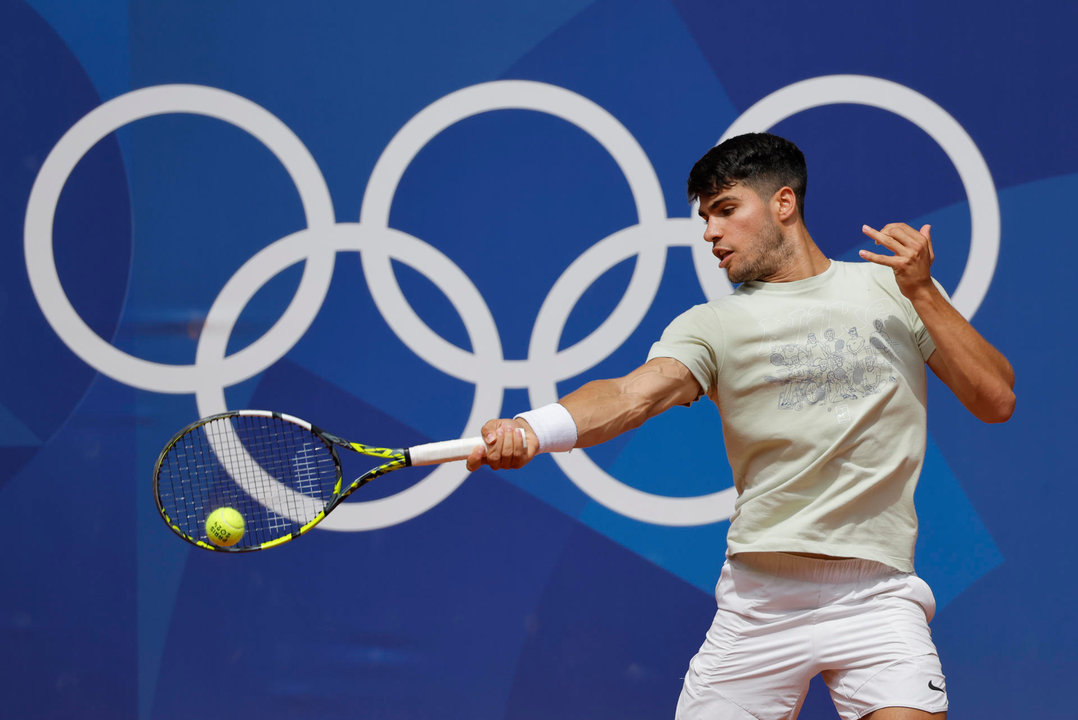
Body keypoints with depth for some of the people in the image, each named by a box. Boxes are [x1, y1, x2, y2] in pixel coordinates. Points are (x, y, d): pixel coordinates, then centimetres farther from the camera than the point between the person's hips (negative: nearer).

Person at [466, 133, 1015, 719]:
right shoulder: (711, 325, 6)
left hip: (874, 598, -1)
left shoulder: (892, 289, 9)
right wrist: (533, 429, -33)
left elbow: (996, 401, 5)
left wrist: (922, 291, -6)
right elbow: (633, 393, -13)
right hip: (757, 599, 2)